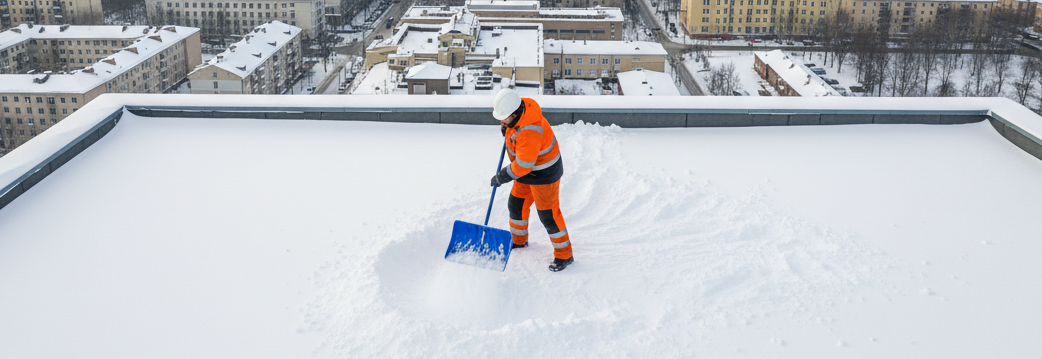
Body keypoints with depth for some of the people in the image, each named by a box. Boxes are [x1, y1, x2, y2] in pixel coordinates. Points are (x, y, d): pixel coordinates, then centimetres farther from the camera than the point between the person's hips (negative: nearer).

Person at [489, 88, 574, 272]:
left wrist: (502, 177, -21)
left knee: (548, 213, -2)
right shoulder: (521, 105, -10)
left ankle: (564, 255, 13)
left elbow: (523, 165, -32)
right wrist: (505, 127, 1)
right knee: (516, 204, 19)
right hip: (528, 169, 10)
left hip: (544, 173, -9)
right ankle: (519, 240, 43)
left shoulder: (529, 132, -38)